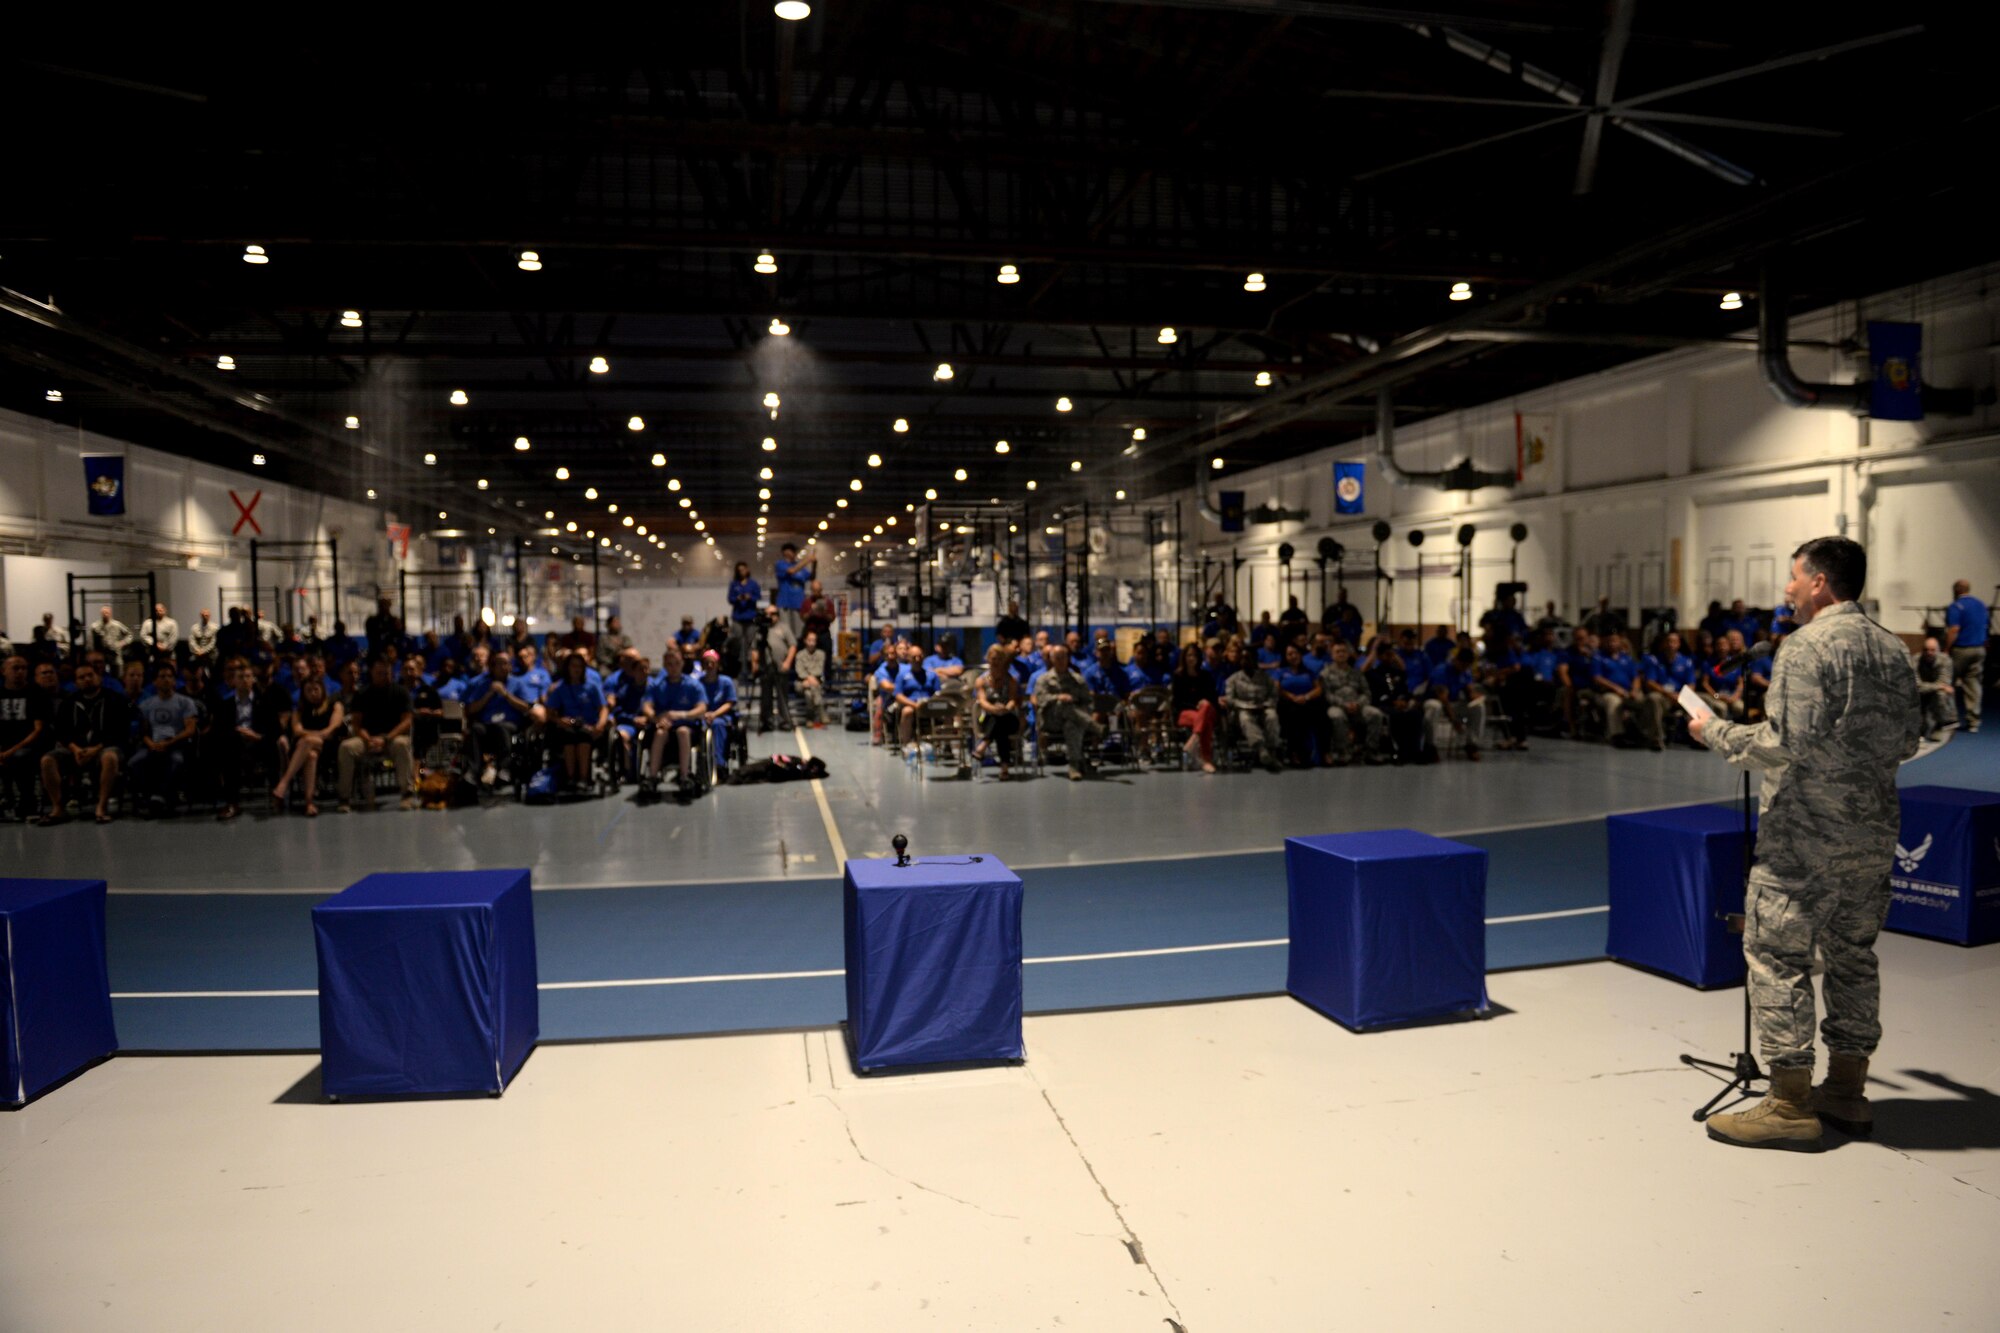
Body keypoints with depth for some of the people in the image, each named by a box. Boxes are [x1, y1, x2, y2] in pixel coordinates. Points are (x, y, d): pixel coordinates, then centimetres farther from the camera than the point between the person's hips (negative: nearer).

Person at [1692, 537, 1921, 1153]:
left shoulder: (1808, 645, -14)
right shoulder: (1892, 648, 10)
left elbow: (1786, 744, -20)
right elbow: (1907, 742, 16)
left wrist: (1716, 732, -6)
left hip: (1807, 832, -8)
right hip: (1874, 830, 8)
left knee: (1777, 954, -2)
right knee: (1853, 952, 15)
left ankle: (1790, 1104, 1)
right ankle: (1847, 1090, 24)